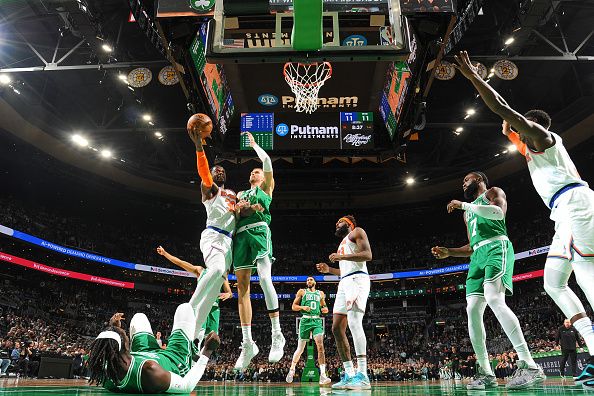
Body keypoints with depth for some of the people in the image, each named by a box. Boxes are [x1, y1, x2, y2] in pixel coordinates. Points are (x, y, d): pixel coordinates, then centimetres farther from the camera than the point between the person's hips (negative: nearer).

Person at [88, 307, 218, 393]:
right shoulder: (149, 371, -49)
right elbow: (186, 387, -33)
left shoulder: (105, 375, -32)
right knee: (185, 308, 2)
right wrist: (207, 351, -33)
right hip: (177, 365, -4)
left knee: (139, 316, 25)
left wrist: (112, 329, 1)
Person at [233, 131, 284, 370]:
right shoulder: (241, 194, 34)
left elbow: (267, 162, 10)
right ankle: (247, 343, -2)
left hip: (259, 231, -5)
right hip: (240, 234, 5)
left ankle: (277, 334, -19)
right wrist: (237, 208, 2)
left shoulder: (266, 188, 21)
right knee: (242, 287, -3)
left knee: (264, 279, -24)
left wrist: (254, 144, 24)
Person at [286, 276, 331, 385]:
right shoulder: (302, 292, 9)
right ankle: (292, 370, 28)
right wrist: (303, 307, -12)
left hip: (317, 321, 1)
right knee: (300, 349, 4)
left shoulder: (320, 293, 16)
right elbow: (293, 306, 7)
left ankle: (323, 375, -21)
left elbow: (324, 306, 25)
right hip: (305, 321, -1)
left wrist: (325, 309, 1)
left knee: (320, 345, -18)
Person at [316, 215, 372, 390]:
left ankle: (363, 376, -27)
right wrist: (329, 269, 25)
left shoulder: (357, 232, 8)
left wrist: (341, 257, -13)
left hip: (357, 279, -10)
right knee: (337, 328, 2)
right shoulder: (343, 244, 33)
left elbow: (367, 254, -9)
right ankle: (349, 374, 6)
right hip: (344, 283, 10)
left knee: (354, 321, -24)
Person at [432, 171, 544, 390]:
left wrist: (463, 205, -9)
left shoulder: (493, 192, 12)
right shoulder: (468, 212, 32)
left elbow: (498, 212, -13)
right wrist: (448, 252, 18)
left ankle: (529, 366, -31)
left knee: (494, 300, -30)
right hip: (478, 255, 8)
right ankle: (486, 373, -2)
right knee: (472, 310, -5)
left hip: (496, 248, -8)